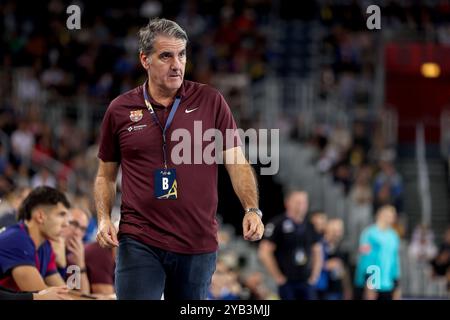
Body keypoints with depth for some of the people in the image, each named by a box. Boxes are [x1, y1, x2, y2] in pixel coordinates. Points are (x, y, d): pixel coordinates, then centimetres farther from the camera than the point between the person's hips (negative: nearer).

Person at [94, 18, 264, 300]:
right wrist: (104, 218, -2)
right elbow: (106, 175, 14)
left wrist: (252, 210, -14)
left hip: (198, 244, 1)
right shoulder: (120, 110, 4)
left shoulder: (210, 101, 3)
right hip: (139, 242, -1)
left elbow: (237, 162, 2)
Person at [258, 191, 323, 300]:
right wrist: (278, 277, -10)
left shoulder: (310, 226, 10)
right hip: (287, 283, -5)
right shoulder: (278, 224, -8)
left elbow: (317, 252, 21)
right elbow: (264, 253, -11)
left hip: (306, 283, 5)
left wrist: (314, 276, 12)